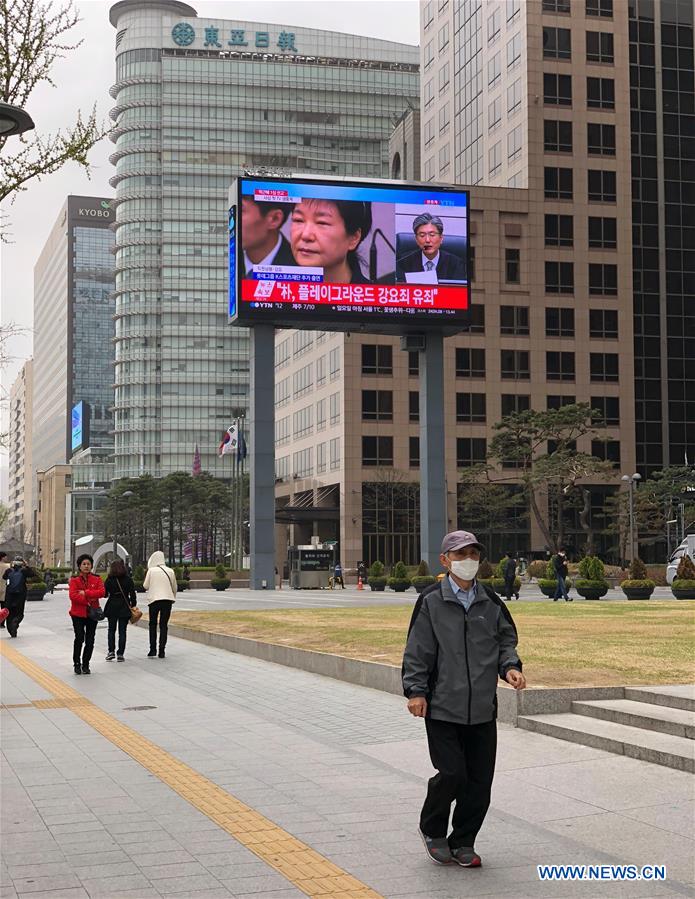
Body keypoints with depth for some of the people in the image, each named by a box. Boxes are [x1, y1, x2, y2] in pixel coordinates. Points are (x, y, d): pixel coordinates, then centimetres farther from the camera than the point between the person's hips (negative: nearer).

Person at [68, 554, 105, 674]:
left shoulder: (96, 579, 5)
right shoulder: (74, 580, -1)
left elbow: (102, 592, -11)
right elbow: (73, 595, -14)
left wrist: (86, 593, -17)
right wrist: (87, 601, -17)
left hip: (92, 613, 3)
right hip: (78, 613, -2)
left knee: (90, 640, 5)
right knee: (79, 638, -11)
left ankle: (85, 665, 18)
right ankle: (77, 664, 6)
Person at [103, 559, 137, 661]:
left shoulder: (109, 580, -6)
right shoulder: (128, 580, -4)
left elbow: (104, 594, -4)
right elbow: (133, 595, -3)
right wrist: (133, 606, 5)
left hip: (112, 608, 0)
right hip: (124, 608, 0)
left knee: (111, 630, 13)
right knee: (122, 631, 5)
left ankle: (111, 651, 2)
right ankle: (120, 654, 3)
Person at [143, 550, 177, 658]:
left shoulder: (151, 570, -4)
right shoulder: (170, 571, 3)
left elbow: (145, 586, -2)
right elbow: (174, 587, 10)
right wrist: (173, 598, 26)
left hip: (154, 599, -2)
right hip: (168, 599, 2)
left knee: (152, 625, 11)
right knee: (164, 625, 7)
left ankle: (152, 649, 4)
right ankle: (162, 651, 5)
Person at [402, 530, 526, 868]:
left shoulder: (491, 602, 8)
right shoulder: (431, 601, -4)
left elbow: (506, 639, 15)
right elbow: (418, 650, -3)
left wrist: (510, 667, -4)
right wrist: (416, 690, -8)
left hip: (482, 710, 4)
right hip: (442, 708, -4)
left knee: (480, 780, 5)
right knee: (451, 774, -8)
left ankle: (462, 843, 22)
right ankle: (432, 830, 19)